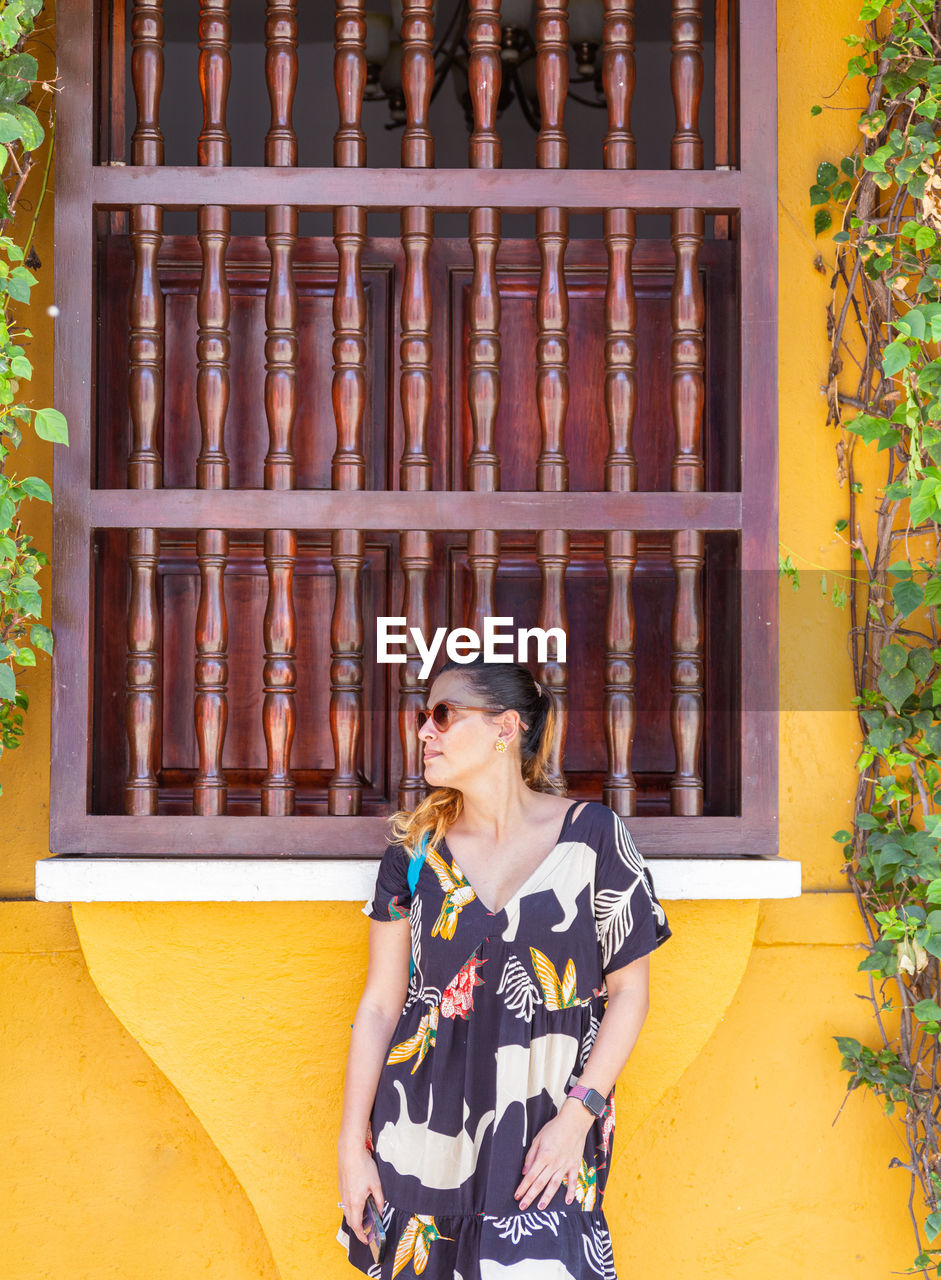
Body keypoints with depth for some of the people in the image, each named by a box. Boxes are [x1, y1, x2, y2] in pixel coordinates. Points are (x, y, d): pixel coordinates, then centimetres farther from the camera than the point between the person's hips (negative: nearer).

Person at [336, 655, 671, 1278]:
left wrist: (578, 1114, -10)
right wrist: (352, 1144, 2)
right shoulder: (417, 850, 5)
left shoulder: (592, 835, -2)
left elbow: (629, 990, 0)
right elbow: (380, 1004, 6)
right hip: (422, 1131, 3)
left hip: (543, 1147, -2)